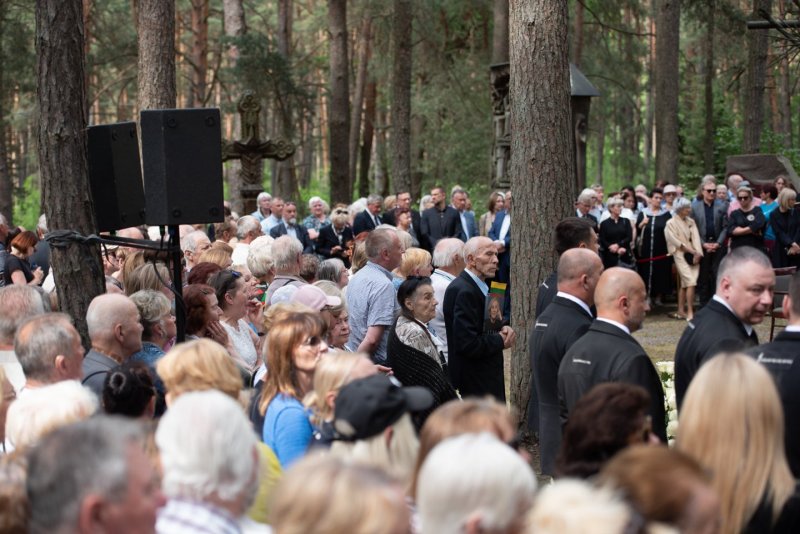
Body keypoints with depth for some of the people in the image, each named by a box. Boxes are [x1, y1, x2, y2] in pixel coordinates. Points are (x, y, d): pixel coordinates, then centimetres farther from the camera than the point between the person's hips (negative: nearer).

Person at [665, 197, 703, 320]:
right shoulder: (671, 223, -4)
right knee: (691, 283, -15)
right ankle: (690, 313, -14)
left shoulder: (691, 222, 12)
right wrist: (691, 251, -11)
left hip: (694, 255, 5)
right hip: (681, 255, -5)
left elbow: (696, 238, 4)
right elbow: (676, 241, -9)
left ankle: (680, 311, 12)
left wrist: (697, 253, -11)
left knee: (684, 284, 6)